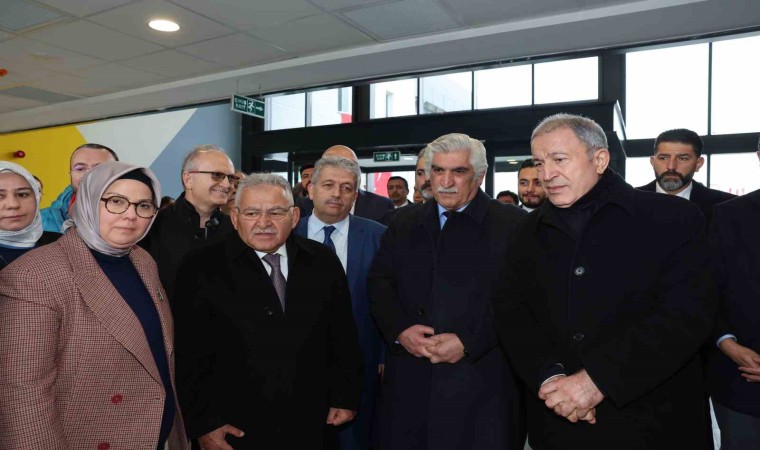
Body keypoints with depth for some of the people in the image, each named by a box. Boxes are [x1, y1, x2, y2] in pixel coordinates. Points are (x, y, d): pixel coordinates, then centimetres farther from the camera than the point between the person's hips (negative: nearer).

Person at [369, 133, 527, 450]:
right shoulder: (405, 222, 12)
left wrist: (469, 341, -16)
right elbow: (379, 282, 9)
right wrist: (400, 329, -8)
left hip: (482, 381, -3)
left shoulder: (513, 224, -1)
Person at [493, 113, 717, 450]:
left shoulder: (673, 218, -6)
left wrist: (597, 380, -21)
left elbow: (688, 312, -16)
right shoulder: (529, 233, 6)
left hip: (652, 422, -2)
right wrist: (548, 377, -17)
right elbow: (510, 308, -1)